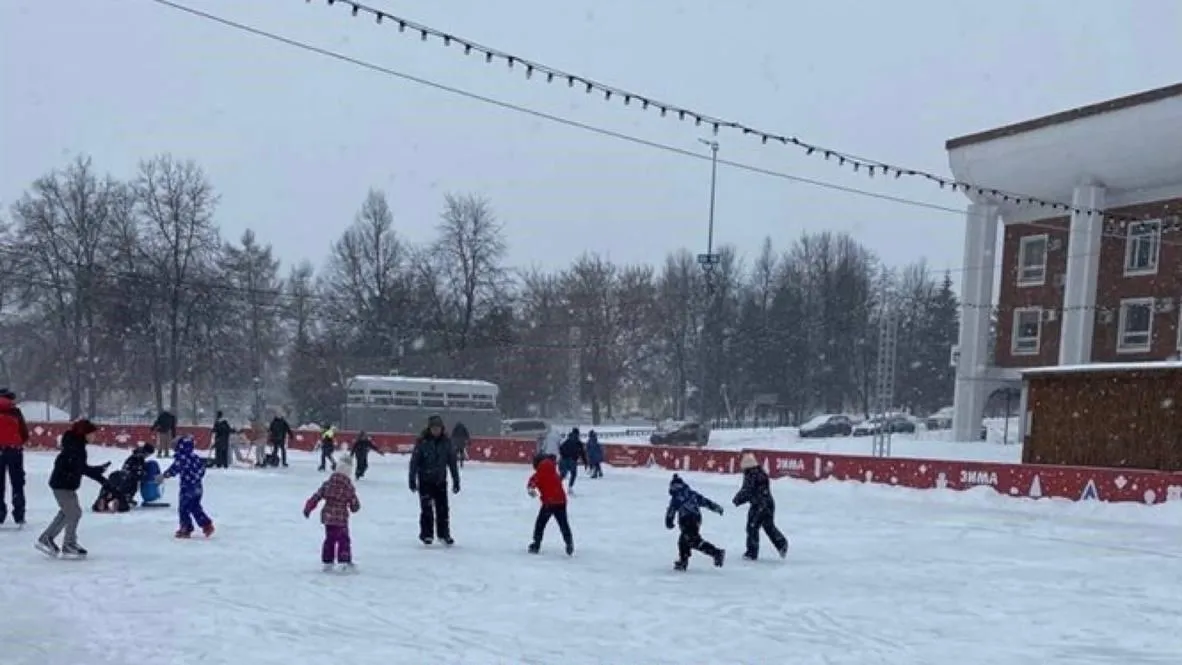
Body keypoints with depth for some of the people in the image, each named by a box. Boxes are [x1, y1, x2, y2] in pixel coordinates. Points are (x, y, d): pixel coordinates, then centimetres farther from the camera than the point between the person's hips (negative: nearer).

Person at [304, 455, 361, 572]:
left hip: (327, 517, 4)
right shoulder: (349, 488, -7)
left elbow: (316, 497, 2)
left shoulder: (327, 484, 0)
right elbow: (355, 506, 0)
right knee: (344, 540, 3)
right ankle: (345, 562, -5)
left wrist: (308, 508, 12)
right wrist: (354, 507, 23)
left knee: (329, 540, 16)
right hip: (341, 519, -4)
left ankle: (327, 562, 19)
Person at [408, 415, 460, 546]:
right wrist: (412, 480, -10)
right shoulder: (422, 441, -9)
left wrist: (456, 480, 5)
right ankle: (426, 535, 8)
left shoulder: (446, 442, -1)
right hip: (425, 481, -3)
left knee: (443, 509, 4)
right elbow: (414, 461, -7)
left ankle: (444, 534, 16)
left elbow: (452, 462, 4)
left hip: (440, 481, 3)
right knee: (427, 508, -3)